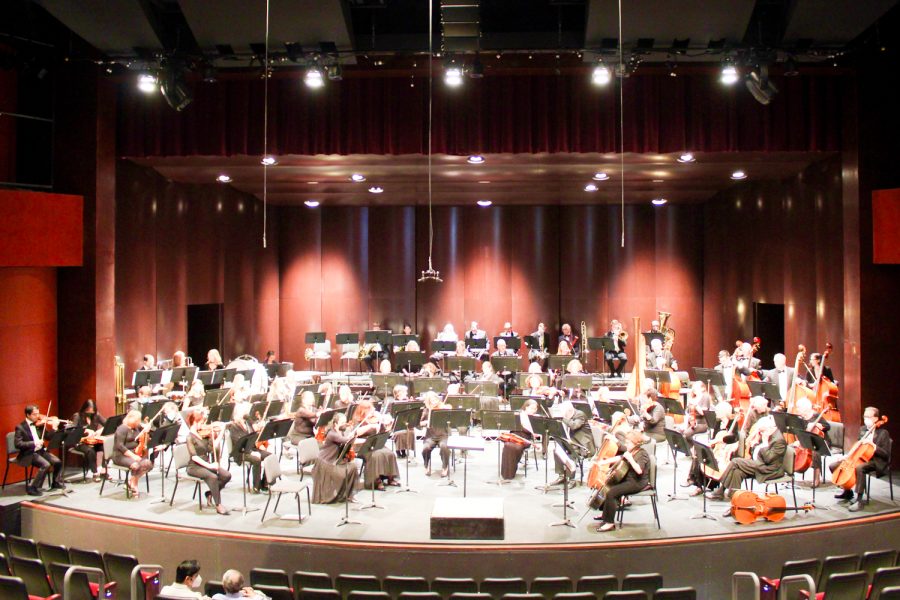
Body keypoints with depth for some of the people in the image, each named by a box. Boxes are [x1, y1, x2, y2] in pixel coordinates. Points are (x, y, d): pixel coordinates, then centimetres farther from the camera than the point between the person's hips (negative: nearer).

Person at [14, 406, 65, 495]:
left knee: (58, 462, -12)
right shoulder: (20, 427, -9)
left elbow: (48, 437, 7)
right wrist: (34, 443, -27)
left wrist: (54, 428, -11)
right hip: (28, 454, -6)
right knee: (46, 465, -28)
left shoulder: (40, 424, 7)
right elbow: (18, 444, -18)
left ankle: (56, 482, 13)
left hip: (40, 451, 6)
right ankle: (32, 488, -15)